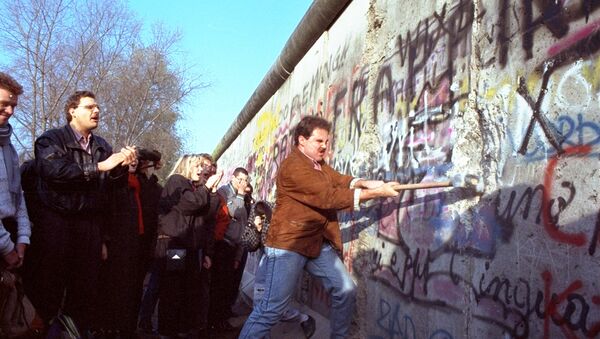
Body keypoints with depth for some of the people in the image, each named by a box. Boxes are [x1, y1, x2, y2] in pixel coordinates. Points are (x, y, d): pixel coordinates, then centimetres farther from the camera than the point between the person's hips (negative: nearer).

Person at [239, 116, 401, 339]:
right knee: (272, 308, -9)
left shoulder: (319, 164, 16)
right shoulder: (294, 166, -18)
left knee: (346, 290, 8)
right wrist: (375, 193, -20)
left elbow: (339, 179, 2)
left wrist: (364, 183, -19)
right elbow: (329, 197, -22)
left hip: (318, 243, 9)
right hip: (288, 244, -9)